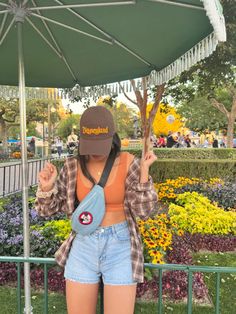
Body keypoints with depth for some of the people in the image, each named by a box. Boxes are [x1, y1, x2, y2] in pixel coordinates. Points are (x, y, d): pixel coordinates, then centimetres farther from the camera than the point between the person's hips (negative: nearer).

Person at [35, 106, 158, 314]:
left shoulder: (128, 163, -10)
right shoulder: (73, 167, -4)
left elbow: (144, 210, -10)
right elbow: (49, 208, 4)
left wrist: (144, 170, -21)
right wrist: (46, 187, -17)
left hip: (120, 248, -2)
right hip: (83, 247, 3)